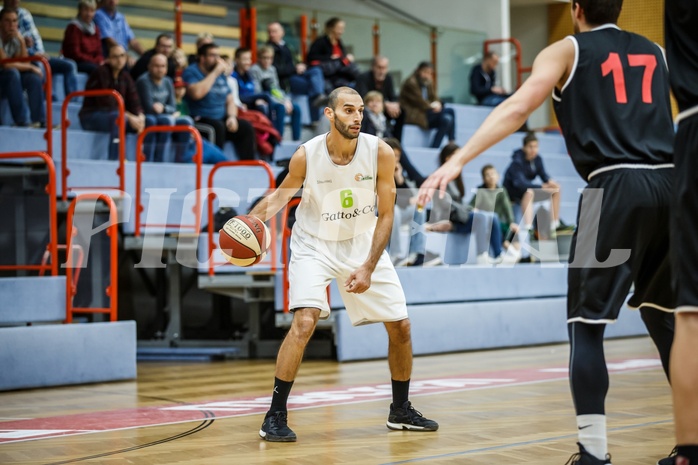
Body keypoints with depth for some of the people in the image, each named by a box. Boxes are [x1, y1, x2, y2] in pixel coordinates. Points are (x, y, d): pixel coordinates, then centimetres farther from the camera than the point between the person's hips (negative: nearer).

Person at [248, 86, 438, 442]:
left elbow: (385, 215, -12)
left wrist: (368, 268, -19)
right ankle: (275, 416, -14)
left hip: (362, 243, 3)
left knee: (400, 325, 3)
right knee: (304, 321, -24)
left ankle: (401, 411, 25)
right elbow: (281, 196, -3)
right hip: (315, 245, -3)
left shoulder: (380, 152, -18)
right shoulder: (306, 156, -20)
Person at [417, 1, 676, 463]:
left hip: (617, 185, -5)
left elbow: (518, 107, -7)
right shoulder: (655, 51, 22)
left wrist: (457, 161, -14)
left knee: (587, 323, 3)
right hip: (668, 183, 5)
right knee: (663, 313, 20)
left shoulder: (567, 50, 9)